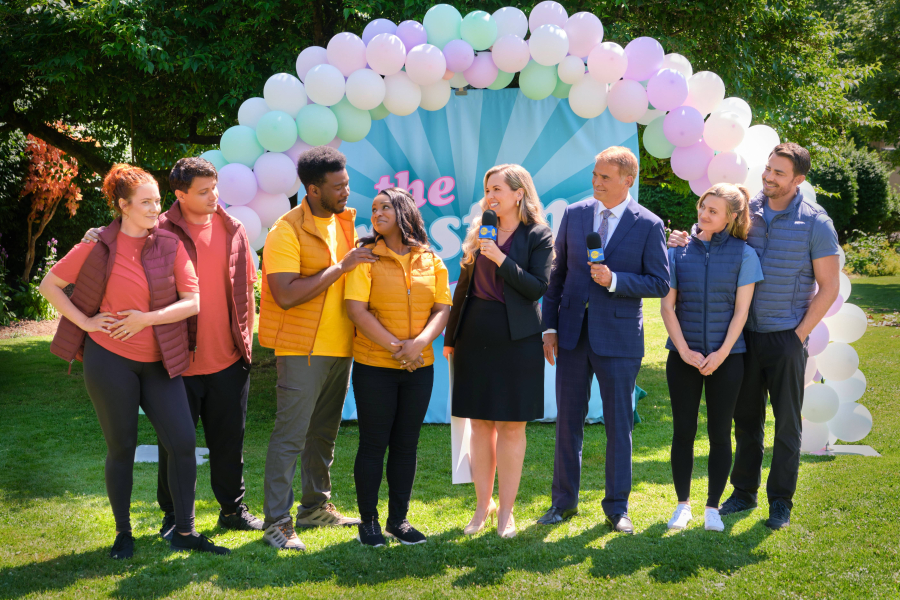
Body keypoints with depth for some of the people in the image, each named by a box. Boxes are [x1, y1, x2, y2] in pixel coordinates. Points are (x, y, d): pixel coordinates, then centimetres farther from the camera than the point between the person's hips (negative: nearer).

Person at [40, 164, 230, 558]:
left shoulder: (170, 245, 1)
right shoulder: (98, 247, -4)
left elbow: (192, 302, -3)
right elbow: (49, 284, 4)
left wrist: (147, 318, -14)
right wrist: (84, 322, -5)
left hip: (158, 362, 3)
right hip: (110, 360, -3)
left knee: (184, 443, -3)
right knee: (122, 448, 5)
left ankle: (185, 533, 10)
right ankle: (123, 533, 21)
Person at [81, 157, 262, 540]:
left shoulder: (232, 229, 5)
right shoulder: (160, 231, -8)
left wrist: (248, 338, 11)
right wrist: (101, 236, -19)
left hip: (228, 358, 3)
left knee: (229, 438, 14)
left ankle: (233, 508, 30)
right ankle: (174, 516, 24)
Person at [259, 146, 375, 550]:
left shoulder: (345, 223, 12)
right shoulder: (287, 230, -13)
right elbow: (286, 294, -23)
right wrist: (340, 267, -21)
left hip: (339, 346, 8)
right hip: (302, 349, -7)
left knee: (324, 432, 16)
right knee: (291, 435, -7)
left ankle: (316, 506, 28)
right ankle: (277, 521, -2)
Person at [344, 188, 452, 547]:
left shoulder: (430, 261, 7)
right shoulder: (366, 256, -2)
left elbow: (443, 308, 2)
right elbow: (356, 309, -11)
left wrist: (418, 343, -15)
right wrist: (395, 347, -16)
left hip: (419, 367, 3)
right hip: (374, 367, -3)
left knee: (406, 444, 9)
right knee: (373, 444, 2)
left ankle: (399, 519, 20)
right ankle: (368, 520, 13)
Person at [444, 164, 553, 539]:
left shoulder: (538, 236, -2)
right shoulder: (479, 231, 12)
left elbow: (538, 288, -12)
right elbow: (465, 285, 14)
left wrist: (500, 258, -17)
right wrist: (450, 336, 9)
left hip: (516, 338, -4)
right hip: (475, 336, 4)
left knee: (511, 425, 2)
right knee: (480, 423, 7)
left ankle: (506, 511, 10)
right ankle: (483, 506, 17)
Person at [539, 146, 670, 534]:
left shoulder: (648, 225, -3)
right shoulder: (574, 215, 6)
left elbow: (660, 283, -5)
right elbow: (557, 274, 9)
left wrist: (613, 280, -18)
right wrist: (549, 327, 4)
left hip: (618, 336, -3)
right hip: (572, 333, 3)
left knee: (619, 425, 4)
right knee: (568, 421, 9)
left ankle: (617, 507, 17)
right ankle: (564, 502, 22)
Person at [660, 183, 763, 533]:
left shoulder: (743, 254, -2)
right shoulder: (678, 250, 1)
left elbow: (741, 311, -3)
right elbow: (667, 306, 1)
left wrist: (721, 353, -11)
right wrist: (684, 350, -8)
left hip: (726, 358, -1)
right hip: (683, 356, 1)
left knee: (719, 433, 4)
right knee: (683, 432, 5)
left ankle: (713, 507, 16)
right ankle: (683, 504, 18)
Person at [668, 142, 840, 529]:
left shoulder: (816, 224, -7)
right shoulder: (745, 211, 2)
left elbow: (829, 287, -4)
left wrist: (800, 334, -8)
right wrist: (684, 240, -10)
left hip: (786, 337, -3)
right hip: (746, 334, 3)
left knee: (787, 422, 5)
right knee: (746, 418, 12)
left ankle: (781, 500, 17)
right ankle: (744, 492, 25)